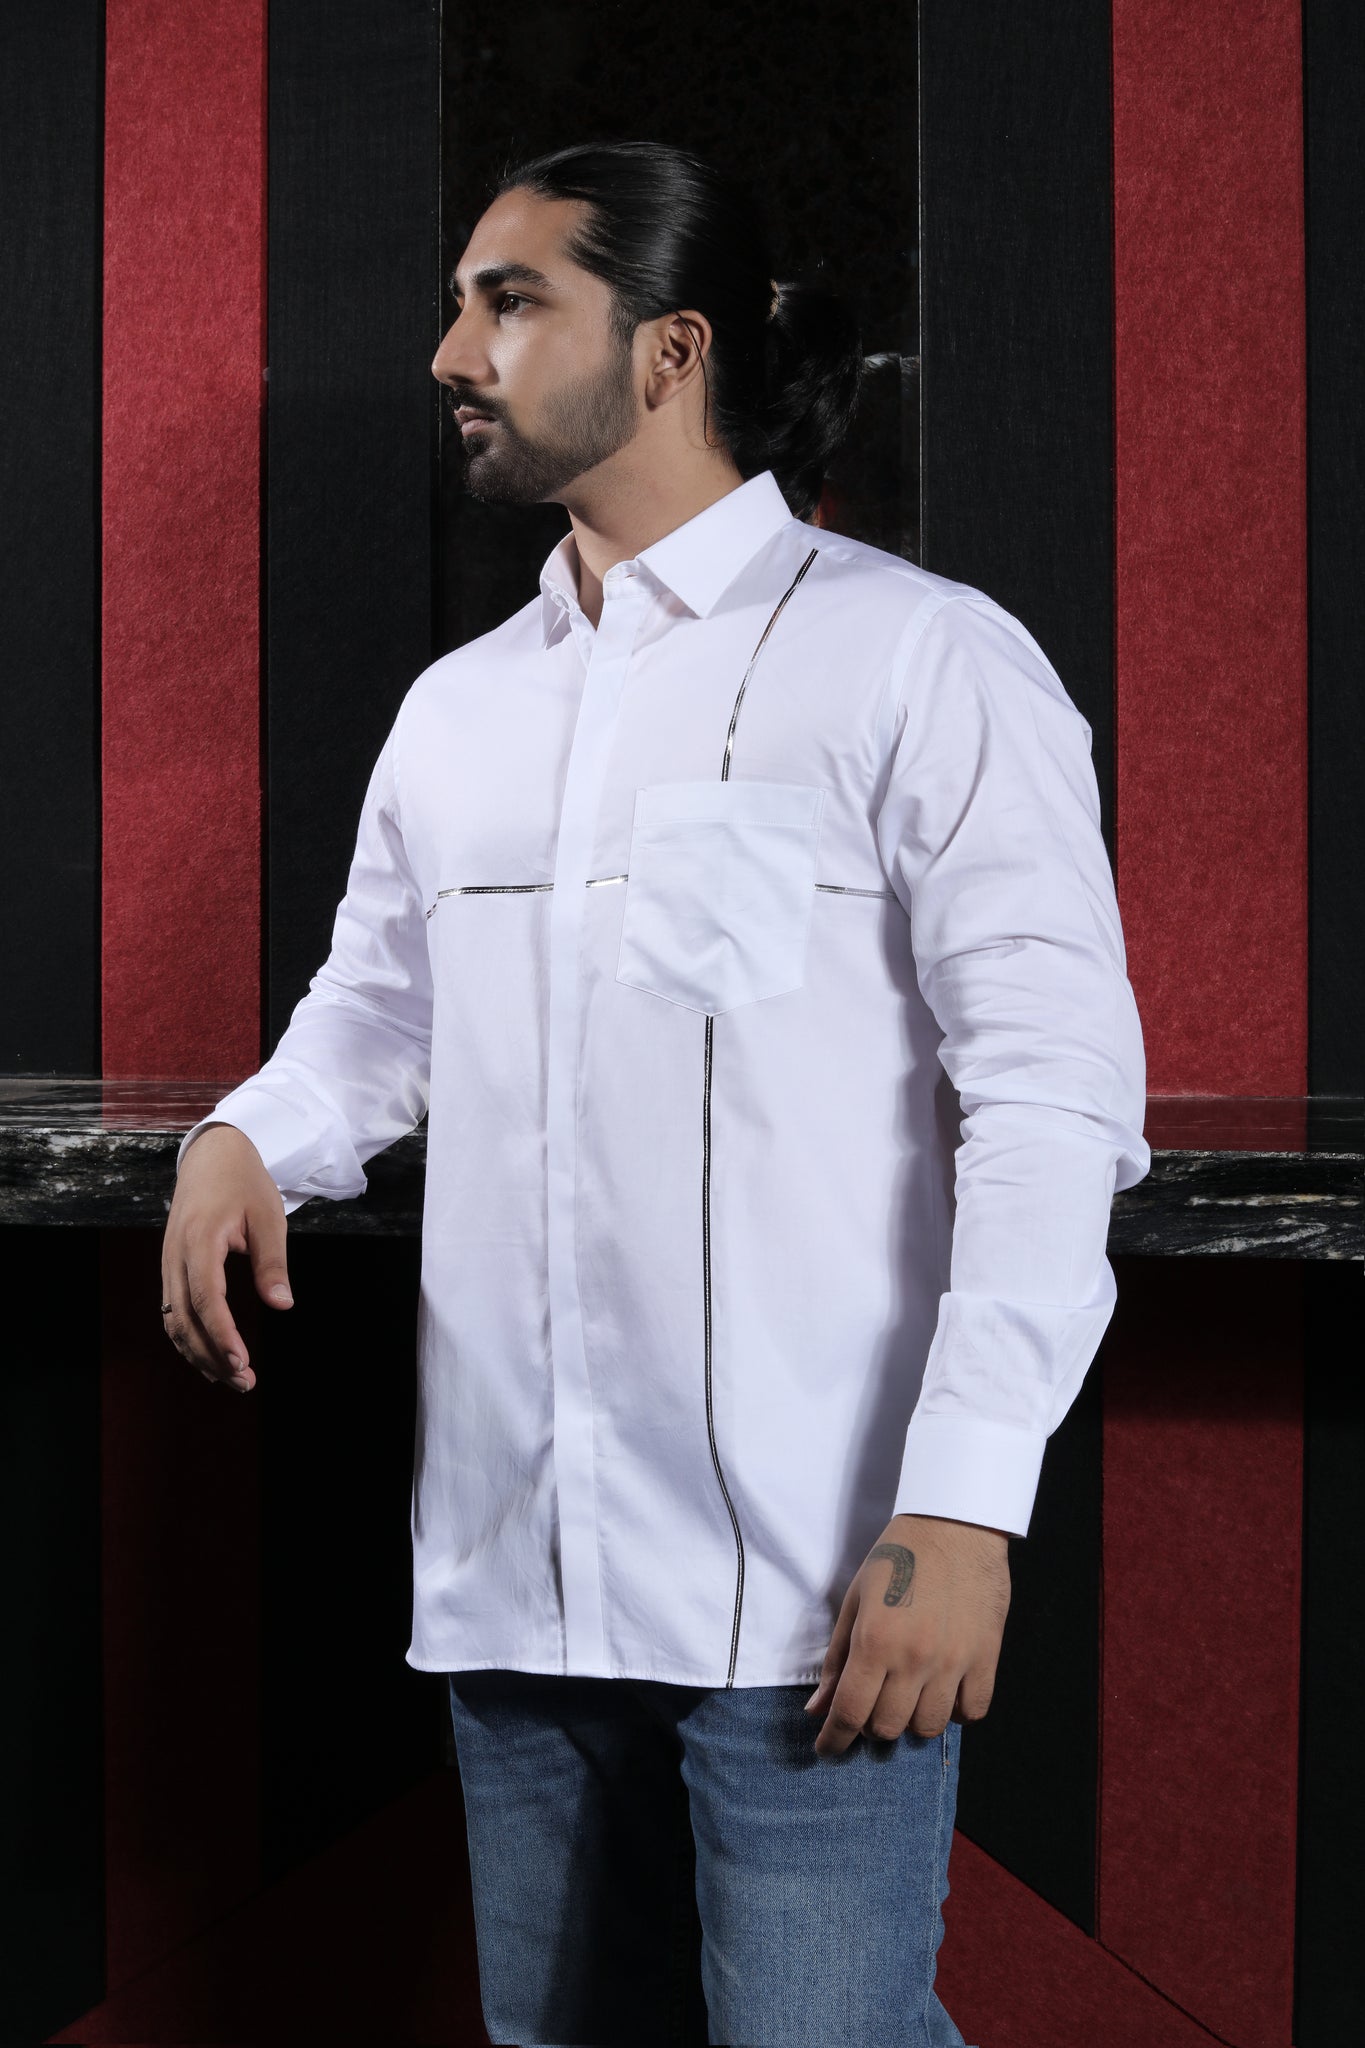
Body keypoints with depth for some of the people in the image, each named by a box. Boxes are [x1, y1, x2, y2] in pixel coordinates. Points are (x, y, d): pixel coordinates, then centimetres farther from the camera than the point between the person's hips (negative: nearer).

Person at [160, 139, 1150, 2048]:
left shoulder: (921, 659, -5)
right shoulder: (454, 706, 16)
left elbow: (1056, 1087, -11)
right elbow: (375, 1008, 24)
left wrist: (965, 1503, -19)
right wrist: (247, 1139, 0)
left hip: (808, 1595, -6)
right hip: (511, 1578, 7)